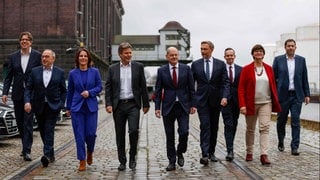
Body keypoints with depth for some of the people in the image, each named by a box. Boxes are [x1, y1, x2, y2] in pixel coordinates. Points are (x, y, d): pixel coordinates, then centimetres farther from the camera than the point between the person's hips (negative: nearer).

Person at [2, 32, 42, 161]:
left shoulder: (37, 56, -2)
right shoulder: (13, 57, 7)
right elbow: (8, 76, 7)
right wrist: (5, 92, -3)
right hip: (17, 94, 4)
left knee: (28, 122, -7)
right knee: (20, 122, 12)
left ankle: (27, 151, -3)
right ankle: (26, 147, 27)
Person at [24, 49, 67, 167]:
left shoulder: (60, 72, 2)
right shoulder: (35, 71, 6)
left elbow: (63, 91, 5)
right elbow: (28, 88, 3)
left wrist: (61, 105, -3)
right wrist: (27, 101, -12)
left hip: (53, 106, -3)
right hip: (39, 107, 3)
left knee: (49, 130, -12)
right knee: (43, 131, 9)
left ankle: (47, 155, -16)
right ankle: (51, 154, 23)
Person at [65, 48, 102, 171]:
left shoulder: (95, 72, 3)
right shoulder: (73, 73, 5)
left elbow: (99, 87, 5)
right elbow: (70, 91, 11)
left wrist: (89, 92, -14)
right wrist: (68, 108, 14)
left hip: (91, 106, 0)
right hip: (77, 107, 0)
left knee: (91, 133, -2)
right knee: (79, 135, -1)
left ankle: (90, 153, 29)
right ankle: (82, 161, 9)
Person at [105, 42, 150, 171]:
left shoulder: (138, 67, 5)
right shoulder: (112, 69, 7)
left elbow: (143, 87, 5)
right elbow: (108, 87, 5)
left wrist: (146, 104, 4)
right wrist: (108, 104, -6)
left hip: (133, 104, -1)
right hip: (118, 105, 2)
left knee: (133, 130, -14)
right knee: (120, 135, 7)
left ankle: (132, 157, 8)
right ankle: (122, 161, 19)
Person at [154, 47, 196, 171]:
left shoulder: (186, 69, 4)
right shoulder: (161, 70, 3)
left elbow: (191, 88, 6)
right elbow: (158, 90, 3)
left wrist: (193, 104, 2)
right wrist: (157, 107, -3)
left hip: (183, 106, 0)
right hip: (168, 106, 0)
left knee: (184, 132, -8)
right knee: (170, 136, 5)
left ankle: (180, 153, 22)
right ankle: (172, 162, 16)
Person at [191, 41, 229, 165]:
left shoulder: (220, 64, 3)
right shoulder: (195, 64, 4)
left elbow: (226, 82, -1)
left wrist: (225, 97, -16)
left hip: (216, 100, 2)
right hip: (202, 100, -1)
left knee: (214, 127, 9)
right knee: (205, 126, -12)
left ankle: (211, 152, 22)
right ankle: (205, 154, -16)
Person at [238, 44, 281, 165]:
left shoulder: (269, 69, 6)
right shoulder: (246, 69, -2)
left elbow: (273, 86, 10)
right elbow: (241, 88, -5)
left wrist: (276, 103, 6)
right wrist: (242, 105, -13)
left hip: (266, 103, 1)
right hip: (251, 104, -1)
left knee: (265, 128, -8)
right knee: (250, 129, 11)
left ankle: (264, 155, -10)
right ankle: (249, 153, 26)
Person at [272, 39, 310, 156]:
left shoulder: (301, 60, 7)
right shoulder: (278, 60, 2)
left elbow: (305, 79, 8)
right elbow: (273, 77, 3)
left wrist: (307, 94, 4)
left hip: (297, 95, 1)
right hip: (283, 95, 0)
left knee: (295, 121, -3)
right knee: (281, 121, 9)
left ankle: (295, 147, 2)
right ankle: (281, 142, 30)